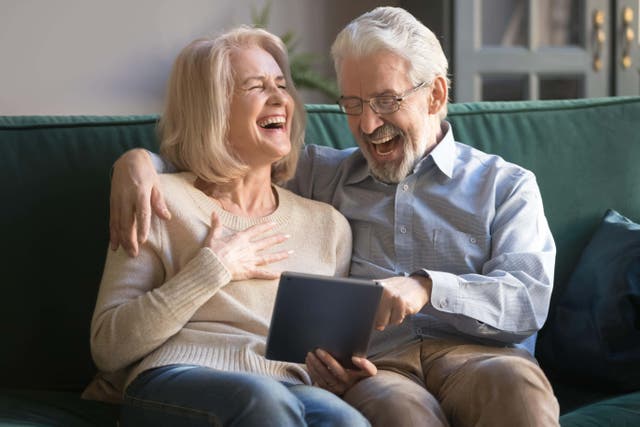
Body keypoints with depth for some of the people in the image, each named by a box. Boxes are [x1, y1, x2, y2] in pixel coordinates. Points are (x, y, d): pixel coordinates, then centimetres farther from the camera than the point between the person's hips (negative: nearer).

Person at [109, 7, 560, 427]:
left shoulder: (506, 185, 18)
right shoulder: (318, 174, 26)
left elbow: (531, 300, 2)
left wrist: (427, 287, -16)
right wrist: (140, 160, 6)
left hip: (478, 354, 0)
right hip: (374, 368, 0)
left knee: (516, 385, -38)